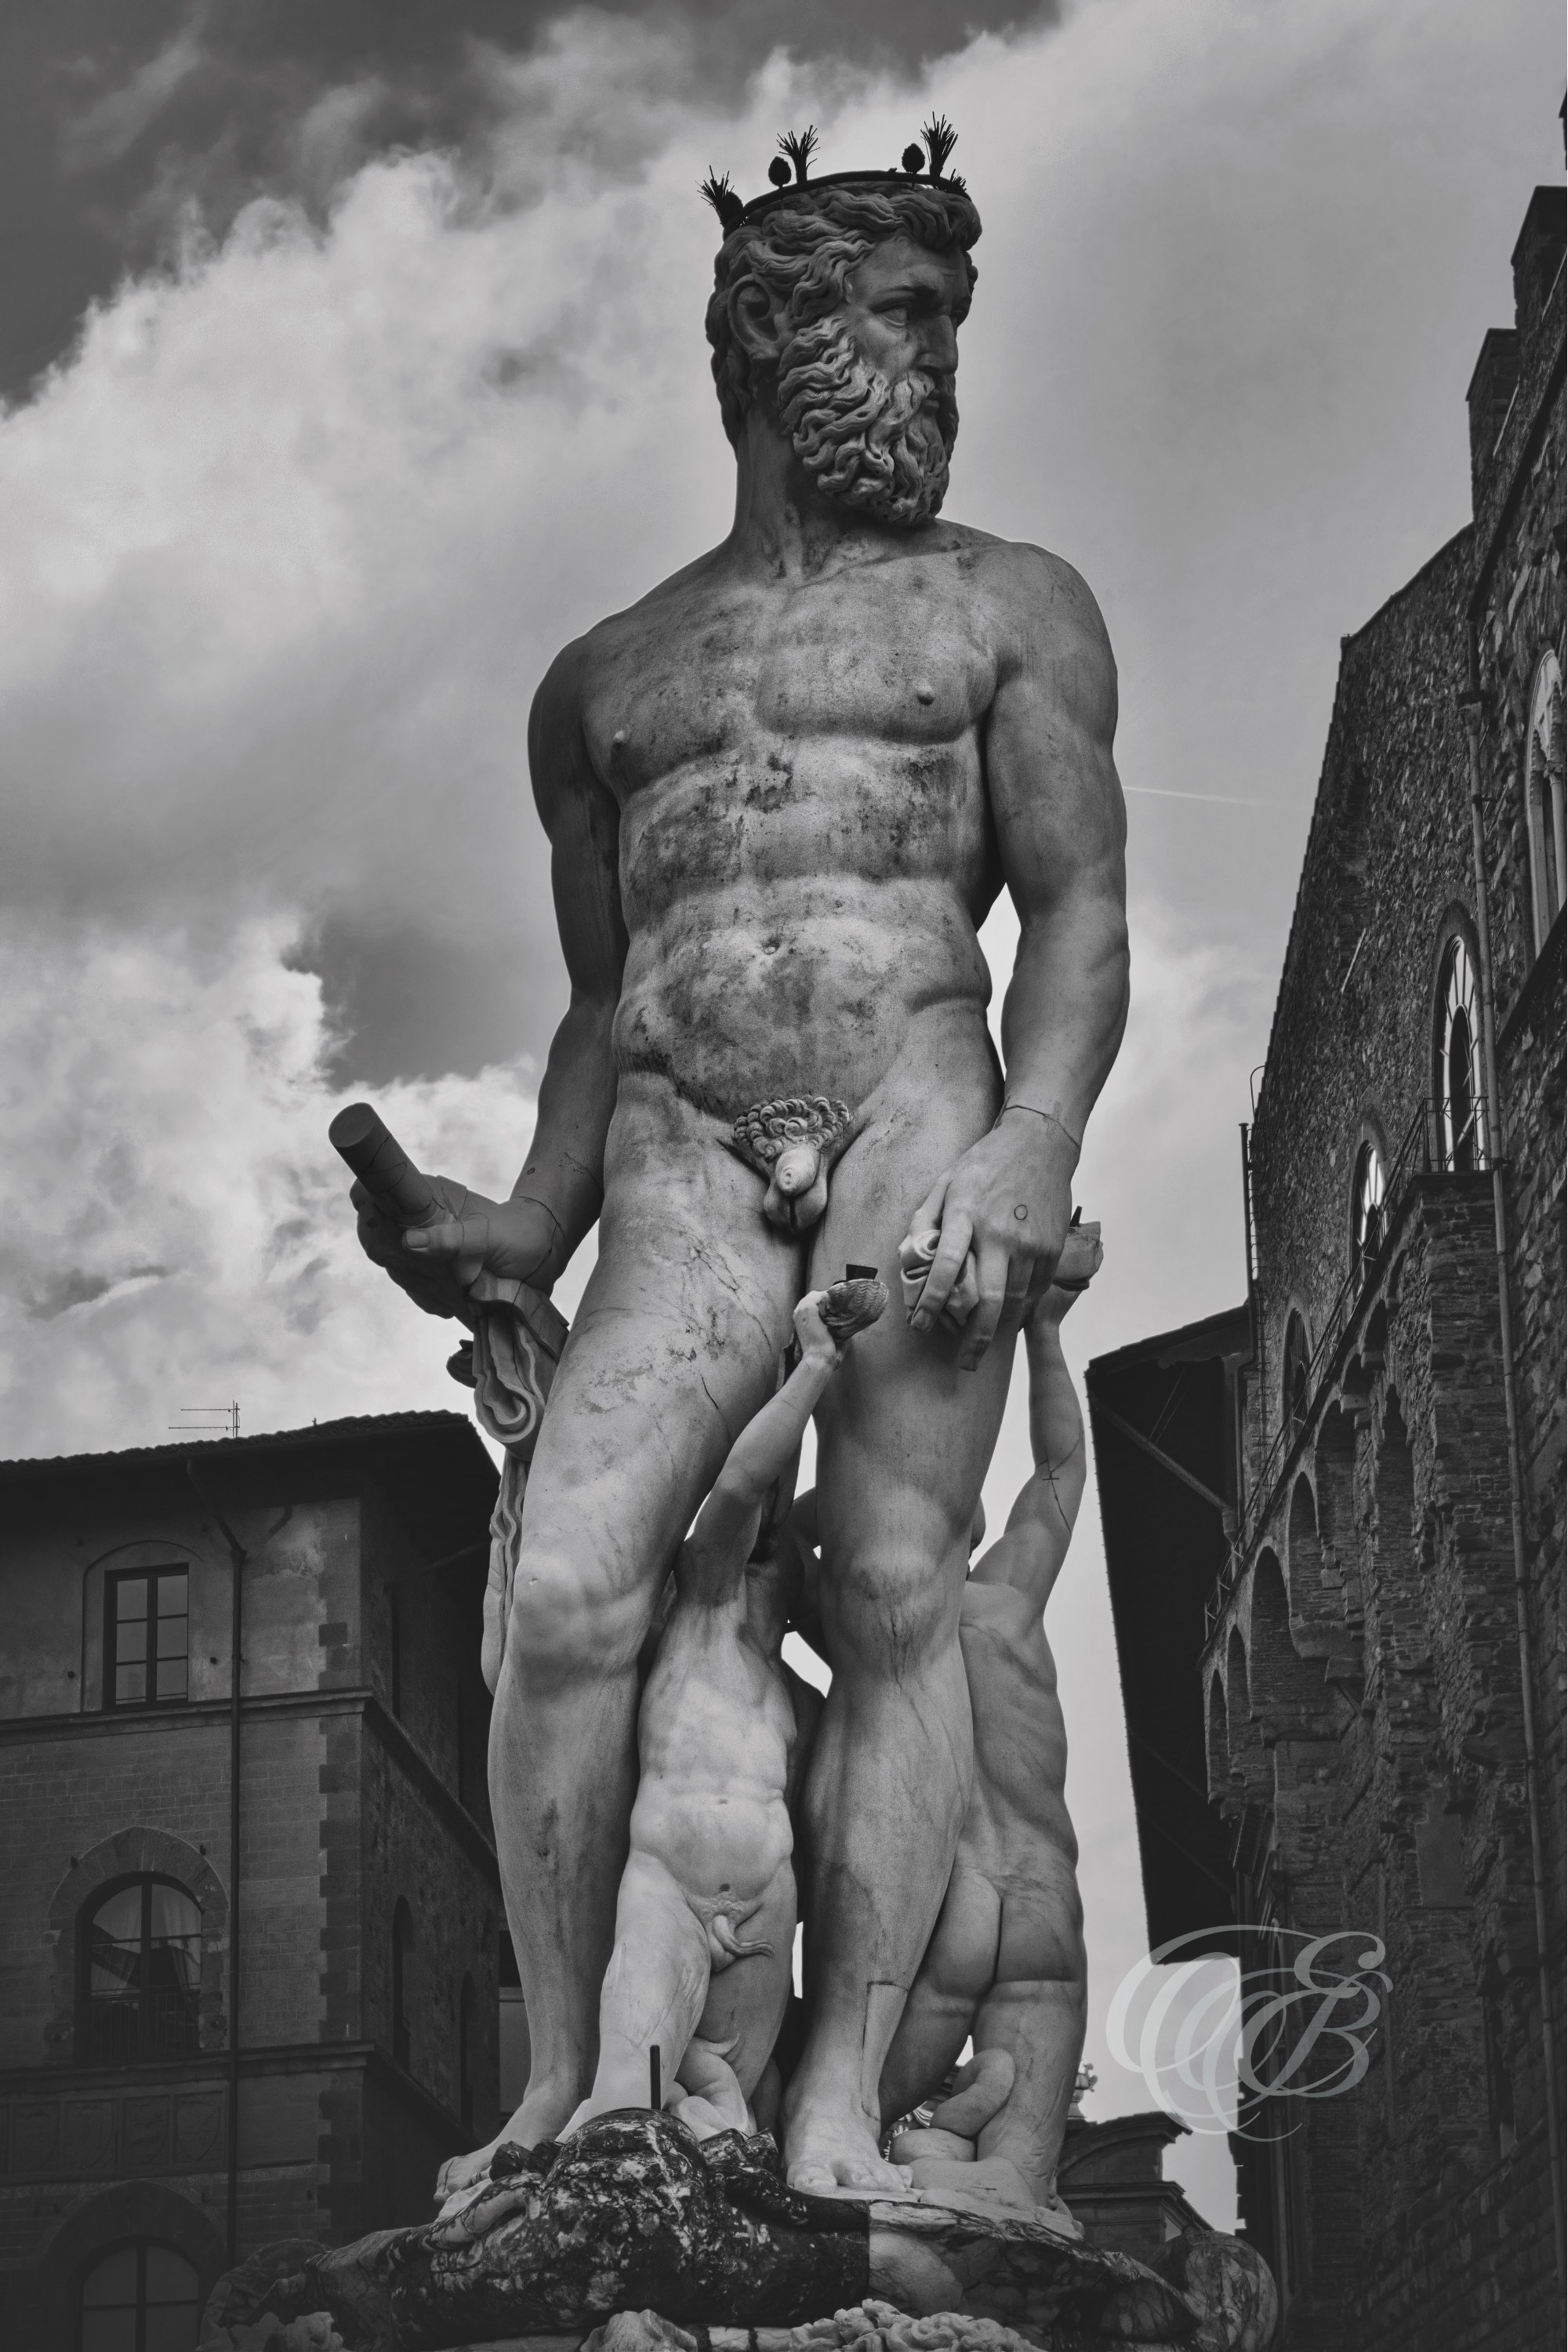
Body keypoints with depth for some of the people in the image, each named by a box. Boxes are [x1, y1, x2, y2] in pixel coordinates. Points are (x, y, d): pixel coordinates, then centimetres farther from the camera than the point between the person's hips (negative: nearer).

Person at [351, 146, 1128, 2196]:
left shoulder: (1007, 609, 14)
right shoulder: (600, 683, 23)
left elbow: (1080, 910, 4)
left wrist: (1038, 1139, -13)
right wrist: (530, 1228, 9)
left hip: (917, 1120, -2)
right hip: (676, 1164, 2)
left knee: (898, 1598, -11)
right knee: (567, 1598, -14)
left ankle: (840, 2106, -11)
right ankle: (560, 2084, -6)